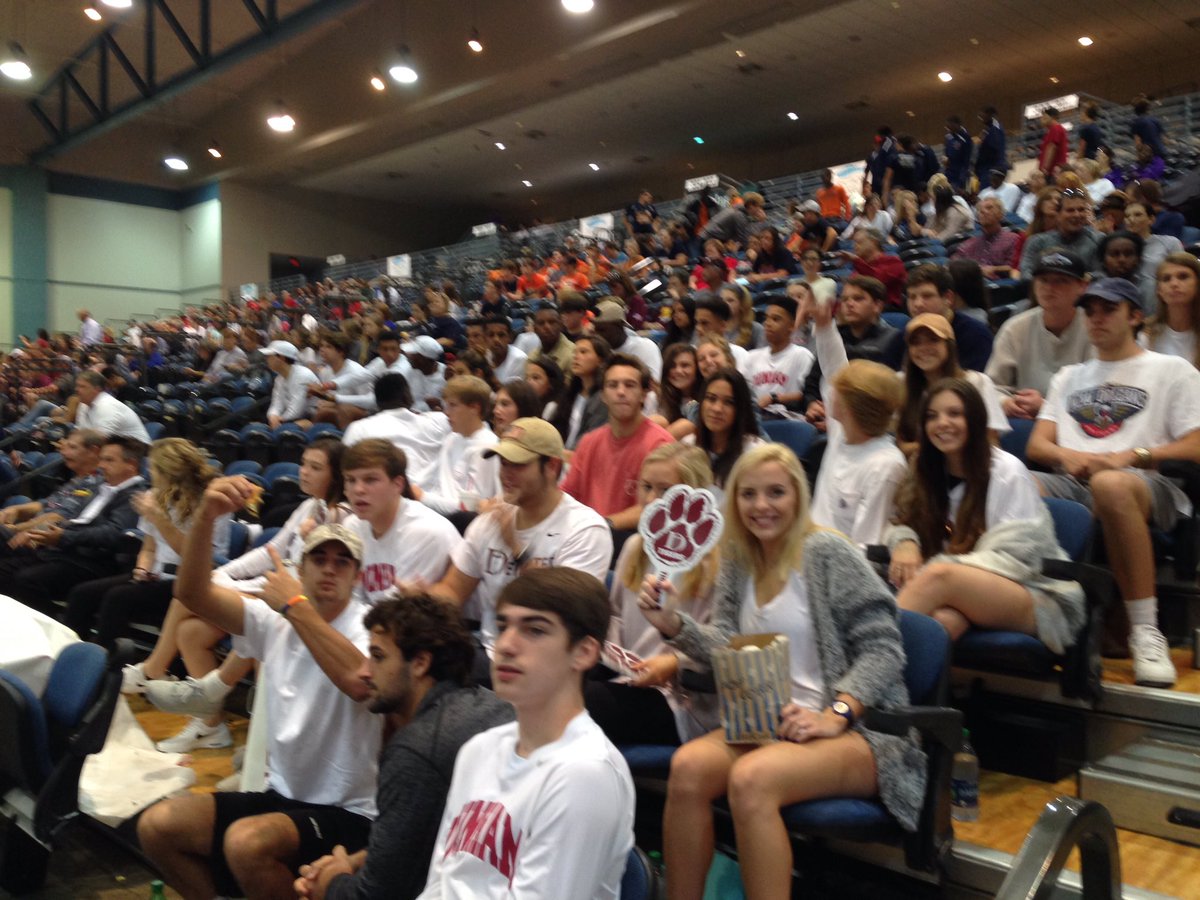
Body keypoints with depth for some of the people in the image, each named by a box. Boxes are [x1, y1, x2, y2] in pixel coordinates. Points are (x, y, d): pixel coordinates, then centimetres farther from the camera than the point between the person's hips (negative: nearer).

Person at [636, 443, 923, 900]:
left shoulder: (826, 552, -7)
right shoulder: (738, 561, 11)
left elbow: (882, 648, -10)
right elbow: (725, 646, 7)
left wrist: (834, 716, -22)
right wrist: (672, 624, -11)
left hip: (857, 730, -5)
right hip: (766, 723, 5)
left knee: (751, 778, -33)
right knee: (687, 765, -23)